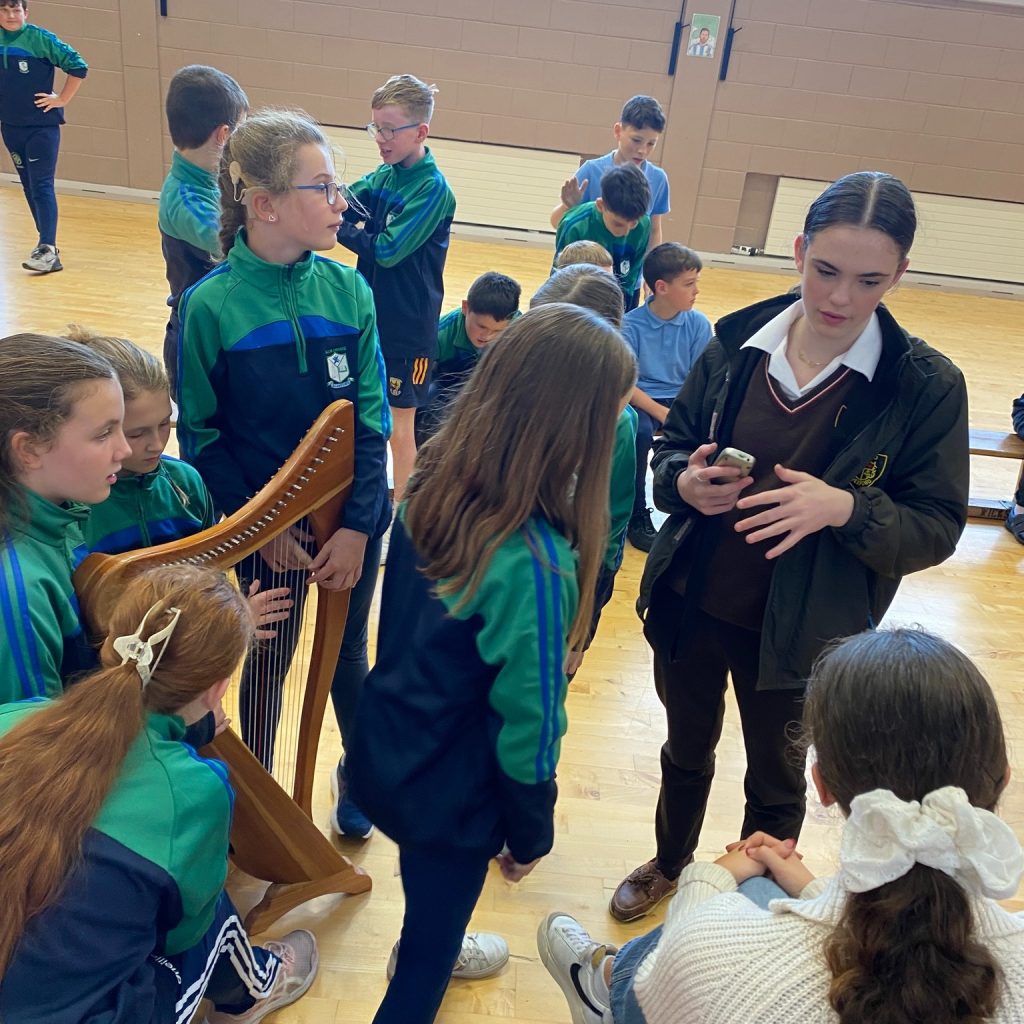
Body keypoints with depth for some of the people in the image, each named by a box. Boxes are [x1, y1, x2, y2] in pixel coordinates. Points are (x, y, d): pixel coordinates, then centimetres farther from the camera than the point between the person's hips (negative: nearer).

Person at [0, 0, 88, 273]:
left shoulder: (40, 38, -9)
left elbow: (78, 66, -10)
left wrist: (63, 99, -10)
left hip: (42, 126, -5)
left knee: (42, 187, -11)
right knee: (29, 188, 10)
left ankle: (48, 250, -13)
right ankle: (46, 242, 19)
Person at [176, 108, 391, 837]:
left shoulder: (347, 290, -8)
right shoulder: (210, 305, -15)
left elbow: (373, 417, -8)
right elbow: (200, 436, -9)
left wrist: (357, 527, -15)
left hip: (354, 518, 2)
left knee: (348, 653, 19)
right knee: (267, 664, 17)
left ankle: (359, 777, 44)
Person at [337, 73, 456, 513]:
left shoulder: (433, 189, -16)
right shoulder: (382, 177, 5)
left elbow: (386, 249, -23)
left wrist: (343, 230, -12)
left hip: (407, 326, -7)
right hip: (369, 315, 7)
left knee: (398, 423, 5)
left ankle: (401, 508, 20)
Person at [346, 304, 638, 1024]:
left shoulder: (434, 483, -13)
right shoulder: (533, 562, -34)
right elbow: (526, 719, -23)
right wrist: (531, 834, -6)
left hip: (384, 750, 7)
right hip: (449, 790, -7)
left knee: (433, 900, 36)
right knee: (430, 946, 21)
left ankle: (431, 952, 64)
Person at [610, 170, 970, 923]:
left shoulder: (928, 386, -15)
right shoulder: (737, 342, -8)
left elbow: (937, 528, -11)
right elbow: (672, 445, 4)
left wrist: (847, 508, -31)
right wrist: (684, 480, -20)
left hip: (797, 634, -2)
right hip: (690, 605, 3)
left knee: (775, 781, 21)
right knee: (686, 750, 26)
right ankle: (669, 864, 55)